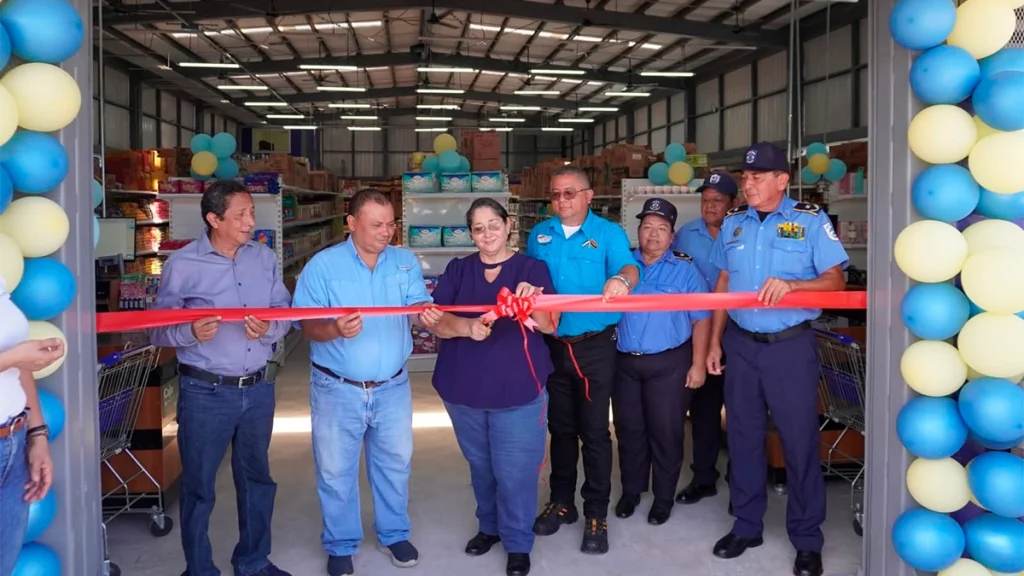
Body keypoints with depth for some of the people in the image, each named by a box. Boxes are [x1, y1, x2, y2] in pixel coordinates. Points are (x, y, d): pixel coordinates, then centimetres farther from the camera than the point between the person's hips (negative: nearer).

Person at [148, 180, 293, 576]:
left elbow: (286, 314, 4)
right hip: (205, 392, -4)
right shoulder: (182, 265, -9)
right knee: (199, 485, 9)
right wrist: (191, 332, -28)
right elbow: (158, 330, -8)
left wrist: (268, 329, -18)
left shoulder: (265, 259, 4)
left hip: (258, 389, 4)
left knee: (257, 478, 17)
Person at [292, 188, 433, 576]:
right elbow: (306, 326, -13)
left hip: (392, 387, 3)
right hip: (337, 389, -2)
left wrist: (427, 312, -36)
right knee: (336, 471, 11)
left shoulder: (406, 262, 0)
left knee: (395, 464, 17)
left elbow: (418, 305, -12)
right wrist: (334, 329, -34)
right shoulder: (323, 265, -10)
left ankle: (394, 535, 38)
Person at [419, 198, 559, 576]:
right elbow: (437, 320, -9)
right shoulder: (457, 269, 3)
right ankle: (489, 526, 40)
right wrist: (467, 327, -30)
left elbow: (551, 325, -12)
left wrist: (532, 303, -34)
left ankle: (519, 543, 21)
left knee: (515, 472, 2)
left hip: (518, 390, -3)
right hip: (463, 389, 3)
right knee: (480, 466, 19)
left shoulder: (532, 268, -3)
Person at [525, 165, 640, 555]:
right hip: (551, 345, 4)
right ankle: (562, 502, 29)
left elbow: (629, 267, -22)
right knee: (560, 427, 15)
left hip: (594, 346, -3)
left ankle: (596, 514, 12)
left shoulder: (608, 233, -5)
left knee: (594, 431, 1)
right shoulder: (539, 235, 6)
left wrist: (621, 279, -44)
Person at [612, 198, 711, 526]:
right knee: (628, 429, 12)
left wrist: (698, 365, -7)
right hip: (625, 361, 3)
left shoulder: (685, 269, -3)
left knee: (666, 431, 4)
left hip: (669, 363, -3)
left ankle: (663, 498, 20)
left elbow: (701, 319, -3)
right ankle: (631, 491, 29)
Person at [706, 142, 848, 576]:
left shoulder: (811, 221, -4)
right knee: (743, 436, 11)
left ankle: (807, 539, 14)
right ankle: (746, 525, 25)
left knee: (799, 439, 2)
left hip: (791, 345, -4)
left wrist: (792, 284, -25)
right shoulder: (733, 223, 9)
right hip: (741, 344, 4)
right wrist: (715, 341, 10)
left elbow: (835, 280, -8)